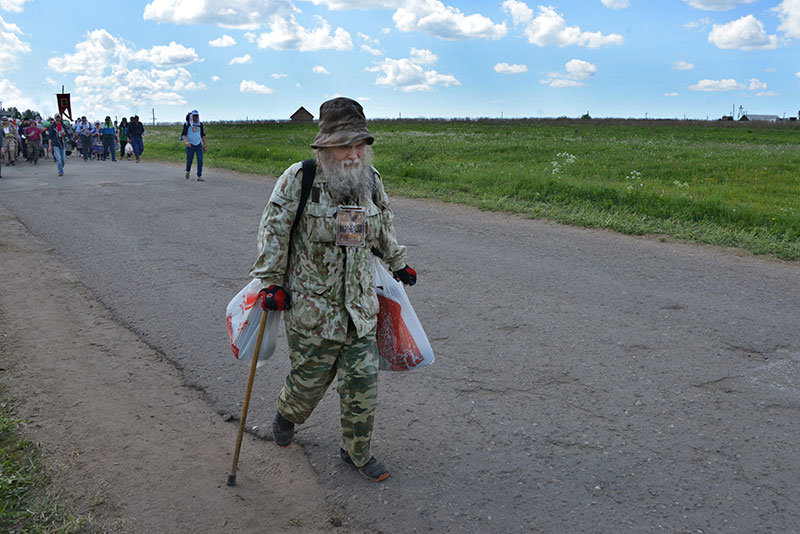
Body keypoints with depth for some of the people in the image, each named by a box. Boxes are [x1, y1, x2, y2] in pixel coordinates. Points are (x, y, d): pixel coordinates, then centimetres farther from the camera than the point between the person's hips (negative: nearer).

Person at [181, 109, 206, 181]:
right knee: (189, 160, 6)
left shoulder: (200, 124, 5)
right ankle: (188, 171, 38)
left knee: (200, 160, -12)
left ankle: (199, 176, -9)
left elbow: (203, 135, 13)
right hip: (190, 145, -2)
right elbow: (183, 135, -7)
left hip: (199, 145, 2)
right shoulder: (187, 124, -4)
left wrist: (204, 145, 9)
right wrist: (186, 142, -26)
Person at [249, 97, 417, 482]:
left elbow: (383, 228, 20)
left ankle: (357, 453, 28)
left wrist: (398, 264, 31)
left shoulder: (371, 181, 3)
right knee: (310, 378, 11)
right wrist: (271, 282, -9)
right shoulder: (298, 180, -12)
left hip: (359, 306, 4)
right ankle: (287, 414, 48)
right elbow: (273, 231, -7)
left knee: (362, 382, 7)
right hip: (310, 306, -4)